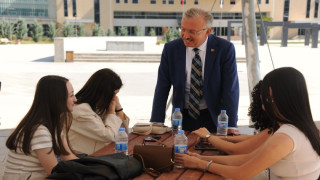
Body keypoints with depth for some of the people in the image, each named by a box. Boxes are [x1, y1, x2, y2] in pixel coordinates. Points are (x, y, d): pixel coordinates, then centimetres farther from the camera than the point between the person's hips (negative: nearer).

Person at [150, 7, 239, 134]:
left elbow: (230, 90, -11)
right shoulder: (171, 49, -6)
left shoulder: (225, 49, -11)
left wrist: (230, 128, -17)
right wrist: (156, 125, -9)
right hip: (183, 118, 1)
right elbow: (162, 90, -3)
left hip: (213, 118, -1)